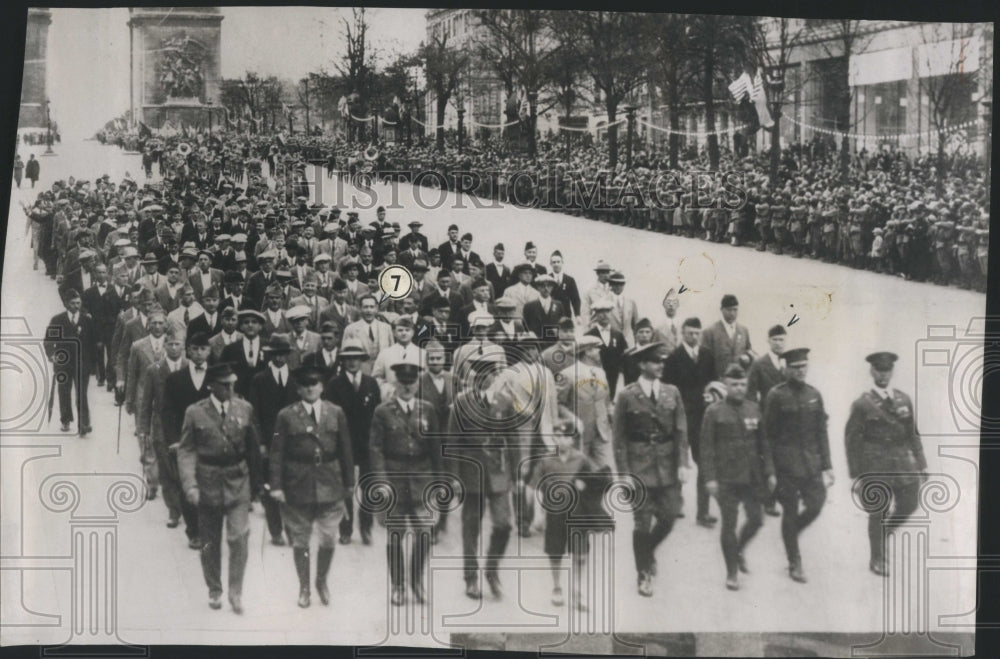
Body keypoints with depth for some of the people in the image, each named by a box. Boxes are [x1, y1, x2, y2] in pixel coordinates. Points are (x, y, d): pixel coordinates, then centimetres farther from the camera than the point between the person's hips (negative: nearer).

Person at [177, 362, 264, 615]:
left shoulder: (244, 409, 0)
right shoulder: (195, 413, -6)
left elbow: (253, 447, 7)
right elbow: (186, 451, -4)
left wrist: (256, 481, 10)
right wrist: (190, 485, -13)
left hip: (238, 483, 1)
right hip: (208, 483, 0)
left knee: (239, 538, -8)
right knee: (210, 542, 10)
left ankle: (236, 592, 7)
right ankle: (214, 590, 29)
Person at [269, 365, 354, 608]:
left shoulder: (336, 413, 3)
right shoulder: (286, 416, -3)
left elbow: (345, 450, 7)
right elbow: (276, 453, -3)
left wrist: (349, 483, 7)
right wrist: (276, 486, -9)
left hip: (330, 485, 1)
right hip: (297, 487, -1)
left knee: (328, 540, 5)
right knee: (300, 541, 8)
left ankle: (322, 581, 29)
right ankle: (304, 587, 24)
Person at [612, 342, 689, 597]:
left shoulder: (672, 393, 4)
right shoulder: (627, 396, -6)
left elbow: (681, 431, 3)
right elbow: (619, 437, -4)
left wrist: (683, 464, -6)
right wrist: (624, 472, -9)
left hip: (668, 466, 3)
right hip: (640, 467, -3)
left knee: (668, 518, 4)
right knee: (642, 523, 0)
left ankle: (648, 550, 35)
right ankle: (644, 575, 16)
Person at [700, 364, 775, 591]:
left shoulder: (754, 409, 7)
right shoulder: (714, 411, -4)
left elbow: (763, 443, 11)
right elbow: (707, 447, -5)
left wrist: (769, 472, 5)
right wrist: (709, 477, -10)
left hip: (752, 476, 4)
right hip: (726, 478, -4)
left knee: (756, 519, 6)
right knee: (729, 524, 1)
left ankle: (739, 550, 35)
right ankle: (732, 571, 14)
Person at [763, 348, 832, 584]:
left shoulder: (814, 395, 7)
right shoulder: (776, 395, -7)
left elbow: (821, 432, 9)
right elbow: (769, 433, -5)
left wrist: (826, 465, 5)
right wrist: (771, 467, -7)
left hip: (811, 462, 4)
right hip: (787, 464, -4)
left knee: (815, 506, -1)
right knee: (790, 512, 3)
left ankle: (790, 534, 30)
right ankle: (794, 564, 15)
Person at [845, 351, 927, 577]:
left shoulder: (904, 400, 8)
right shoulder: (862, 404, -6)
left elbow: (913, 434, 13)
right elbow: (852, 440, -5)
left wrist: (921, 464, 9)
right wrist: (856, 475, -7)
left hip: (902, 462, 4)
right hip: (875, 466, -4)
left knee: (908, 505, 7)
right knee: (877, 513, 4)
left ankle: (884, 532, 36)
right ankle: (877, 560, 20)